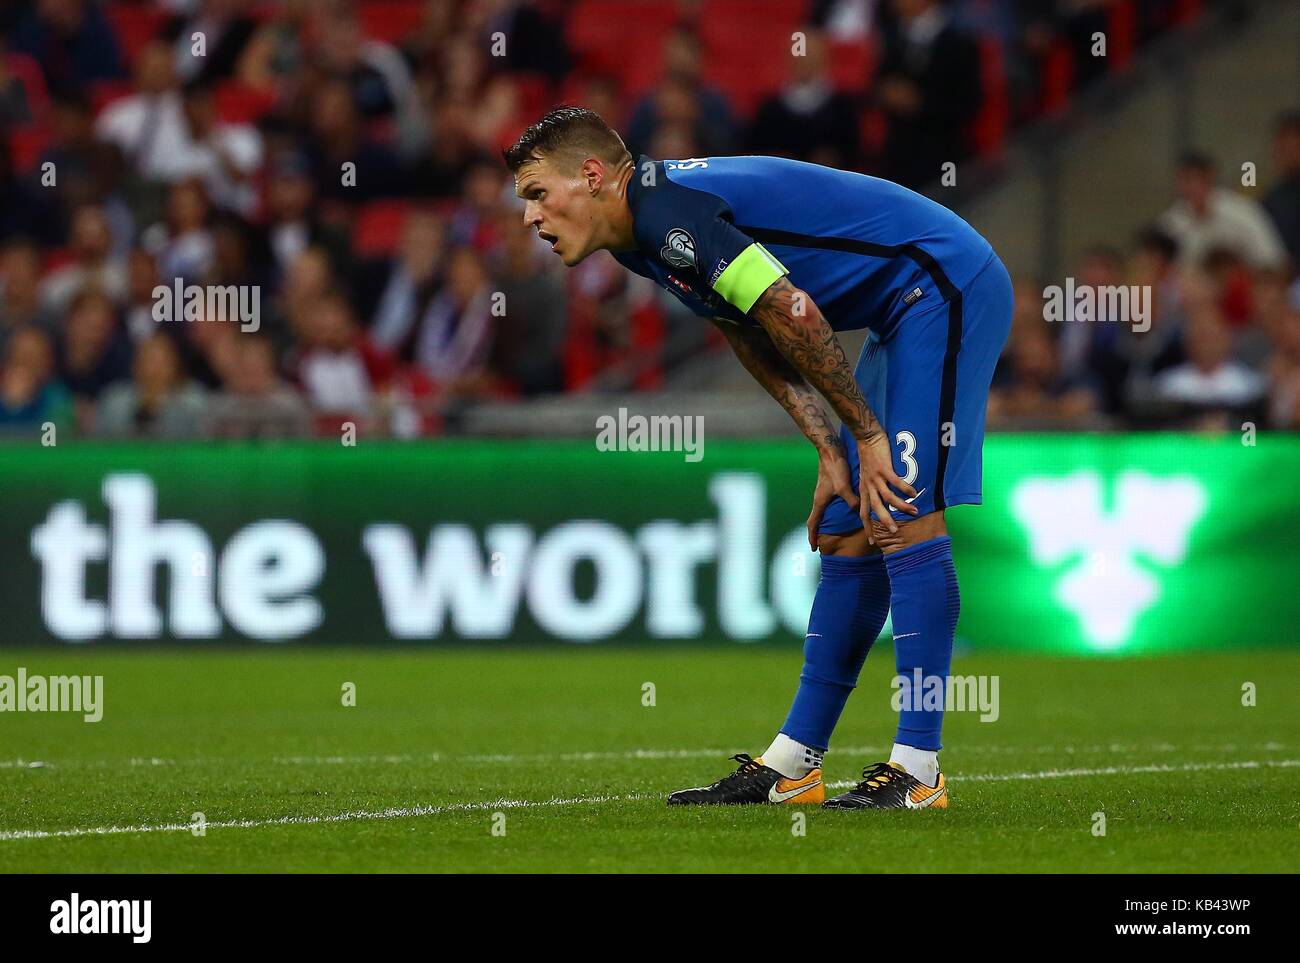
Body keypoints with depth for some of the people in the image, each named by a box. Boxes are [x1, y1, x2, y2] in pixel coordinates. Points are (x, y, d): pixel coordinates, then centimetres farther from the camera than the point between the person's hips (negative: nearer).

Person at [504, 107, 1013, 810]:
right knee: (847, 534, 9)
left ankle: (918, 771, -18)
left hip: (946, 286, -10)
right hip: (903, 314, 10)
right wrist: (830, 451, 7)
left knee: (907, 514, -16)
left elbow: (792, 315, -23)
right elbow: (759, 346, 16)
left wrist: (866, 433, -15)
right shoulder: (644, 240, 11)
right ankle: (789, 764, 11)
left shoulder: (666, 211, -20)